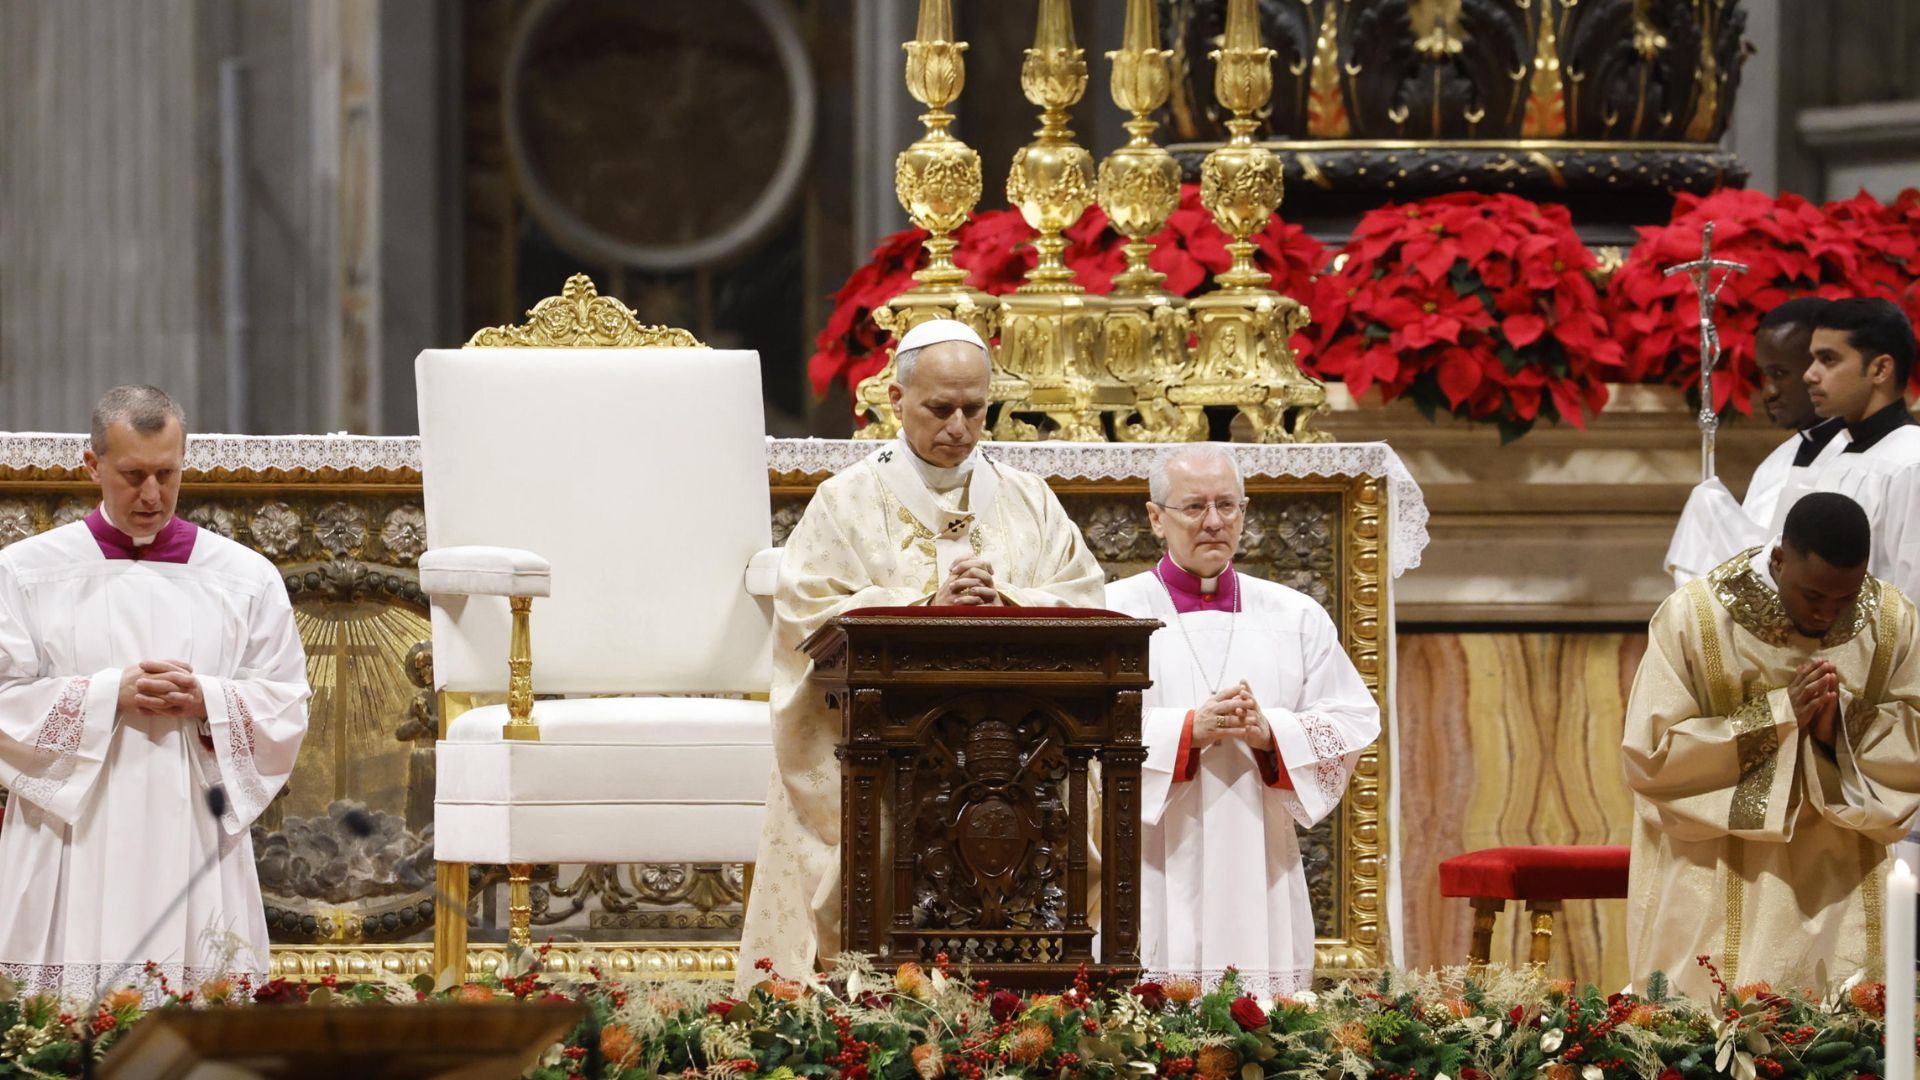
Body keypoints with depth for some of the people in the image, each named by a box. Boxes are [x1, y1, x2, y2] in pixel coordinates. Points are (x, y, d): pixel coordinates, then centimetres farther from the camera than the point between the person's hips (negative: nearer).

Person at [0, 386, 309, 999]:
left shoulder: (247, 579, 10)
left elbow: (286, 714, 8)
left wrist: (207, 701, -10)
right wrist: (110, 695, -11)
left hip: (196, 852, 1)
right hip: (72, 854, -1)